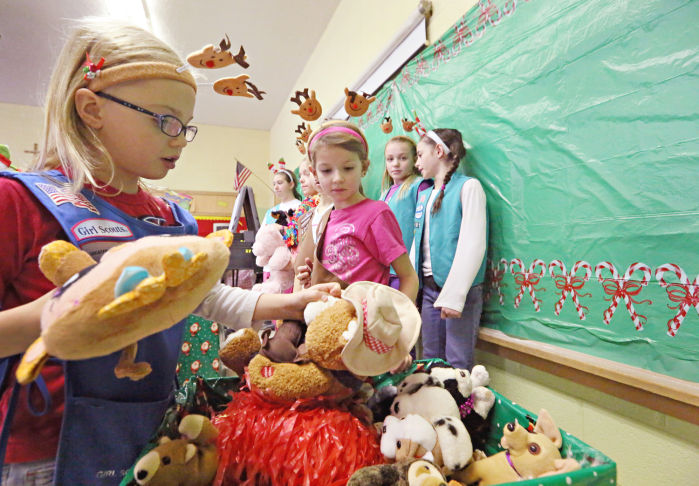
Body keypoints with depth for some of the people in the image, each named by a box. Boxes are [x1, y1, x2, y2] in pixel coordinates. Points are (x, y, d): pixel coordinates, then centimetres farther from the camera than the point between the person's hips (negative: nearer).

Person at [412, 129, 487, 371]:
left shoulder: (468, 186, -6)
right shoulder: (424, 195, 15)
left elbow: (472, 244, -14)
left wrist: (453, 295, -19)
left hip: (459, 290, -6)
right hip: (429, 287, 7)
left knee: (457, 364, 0)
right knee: (430, 359, 13)